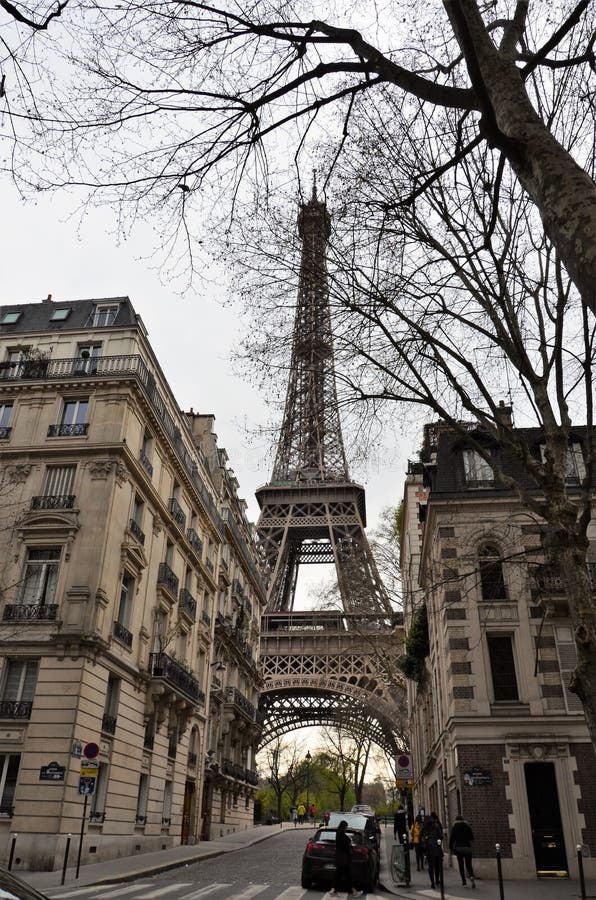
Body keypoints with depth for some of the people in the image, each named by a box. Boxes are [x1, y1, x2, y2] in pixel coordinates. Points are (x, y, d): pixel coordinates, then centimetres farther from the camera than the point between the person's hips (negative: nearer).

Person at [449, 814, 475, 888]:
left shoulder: (455, 827, 3)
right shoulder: (468, 826, 7)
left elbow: (451, 838, -2)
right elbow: (472, 837, 7)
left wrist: (451, 848, 6)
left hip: (458, 848, -1)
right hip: (467, 847, 1)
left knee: (461, 865, 8)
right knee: (468, 864, 7)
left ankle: (464, 882, 3)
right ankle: (471, 876, -20)